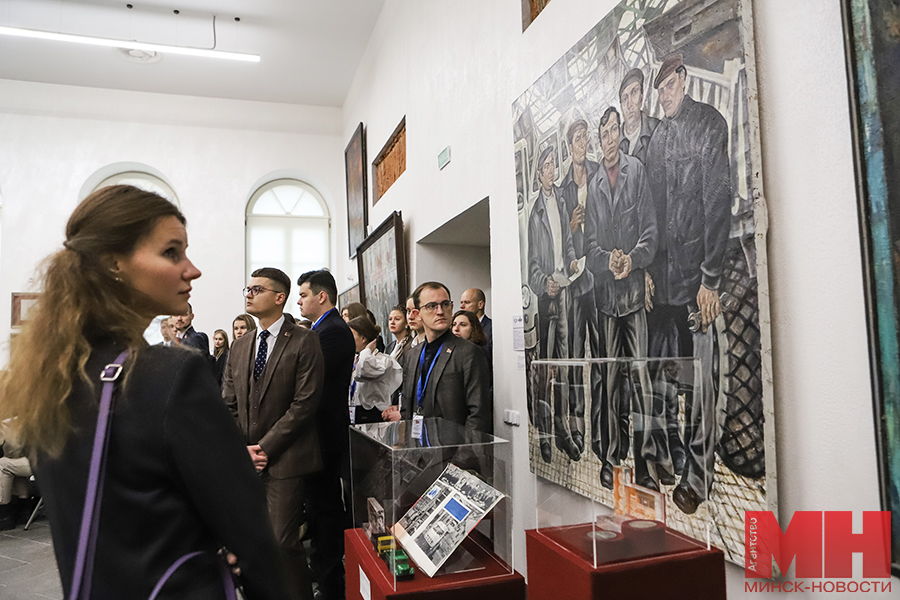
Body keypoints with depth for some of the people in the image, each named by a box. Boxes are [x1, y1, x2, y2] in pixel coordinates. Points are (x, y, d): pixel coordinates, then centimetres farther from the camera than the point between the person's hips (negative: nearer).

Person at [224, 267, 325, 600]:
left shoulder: (304, 342, -6)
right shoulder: (239, 347, 14)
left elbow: (305, 403, -12)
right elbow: (228, 406, 12)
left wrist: (265, 447, -12)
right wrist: (242, 448, -2)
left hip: (285, 460, -5)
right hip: (245, 461, 6)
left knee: (282, 541, -6)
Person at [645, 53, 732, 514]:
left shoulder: (710, 125, -3)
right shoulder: (658, 136, 16)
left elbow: (719, 203, -9)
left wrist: (711, 278, -14)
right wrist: (648, 269, 10)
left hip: (696, 276, -6)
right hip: (661, 277, 6)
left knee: (699, 379, -1)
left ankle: (698, 477, 12)